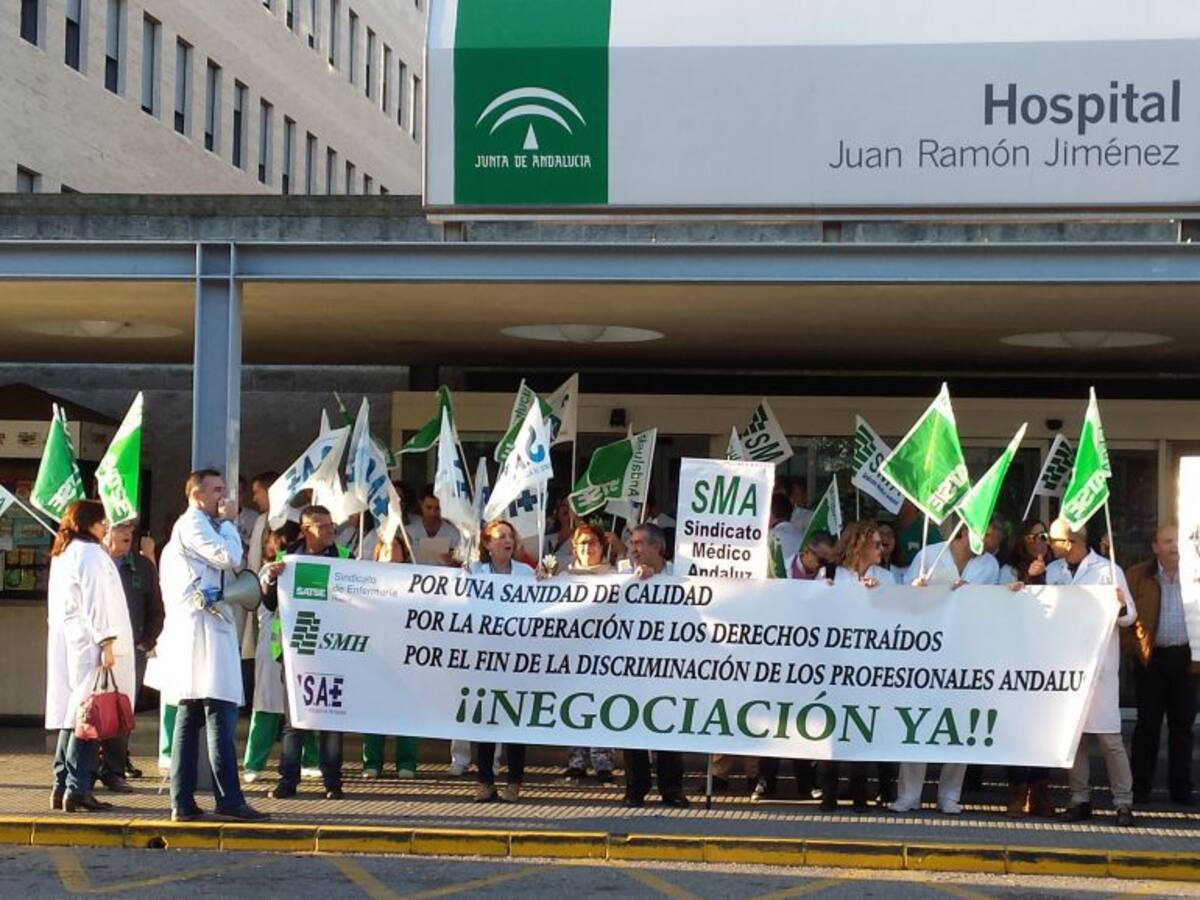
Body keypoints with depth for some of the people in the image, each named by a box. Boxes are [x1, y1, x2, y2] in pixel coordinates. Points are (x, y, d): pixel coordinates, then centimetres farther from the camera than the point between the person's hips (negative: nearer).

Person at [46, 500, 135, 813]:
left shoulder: (62, 555, 18)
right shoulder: (90, 553, -10)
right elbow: (95, 602, -17)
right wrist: (106, 643, -19)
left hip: (65, 644, 10)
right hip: (88, 645, -10)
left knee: (71, 715, 11)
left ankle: (62, 787, 11)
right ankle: (78, 789, -12)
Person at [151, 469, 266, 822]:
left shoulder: (197, 526, 25)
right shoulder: (192, 524, -6)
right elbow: (229, 557, -16)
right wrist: (228, 522, -5)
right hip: (203, 627, -11)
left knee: (189, 718, 7)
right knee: (221, 713, -14)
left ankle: (182, 802, 6)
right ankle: (229, 800, -17)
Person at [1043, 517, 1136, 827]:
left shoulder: (1107, 570, -2)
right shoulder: (1052, 571, 11)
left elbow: (1129, 617, 0)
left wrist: (1121, 607, -22)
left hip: (1098, 663, -4)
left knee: (1109, 736, -7)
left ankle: (1123, 802, -2)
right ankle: (1080, 799, 11)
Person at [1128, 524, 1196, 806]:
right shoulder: (1138, 575, 2)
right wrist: (1138, 649, -8)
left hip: (1185, 658, 1)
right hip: (1152, 659, -1)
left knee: (1183, 725, 7)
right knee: (1148, 725, 3)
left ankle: (1180, 788, 14)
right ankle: (1141, 788, 10)